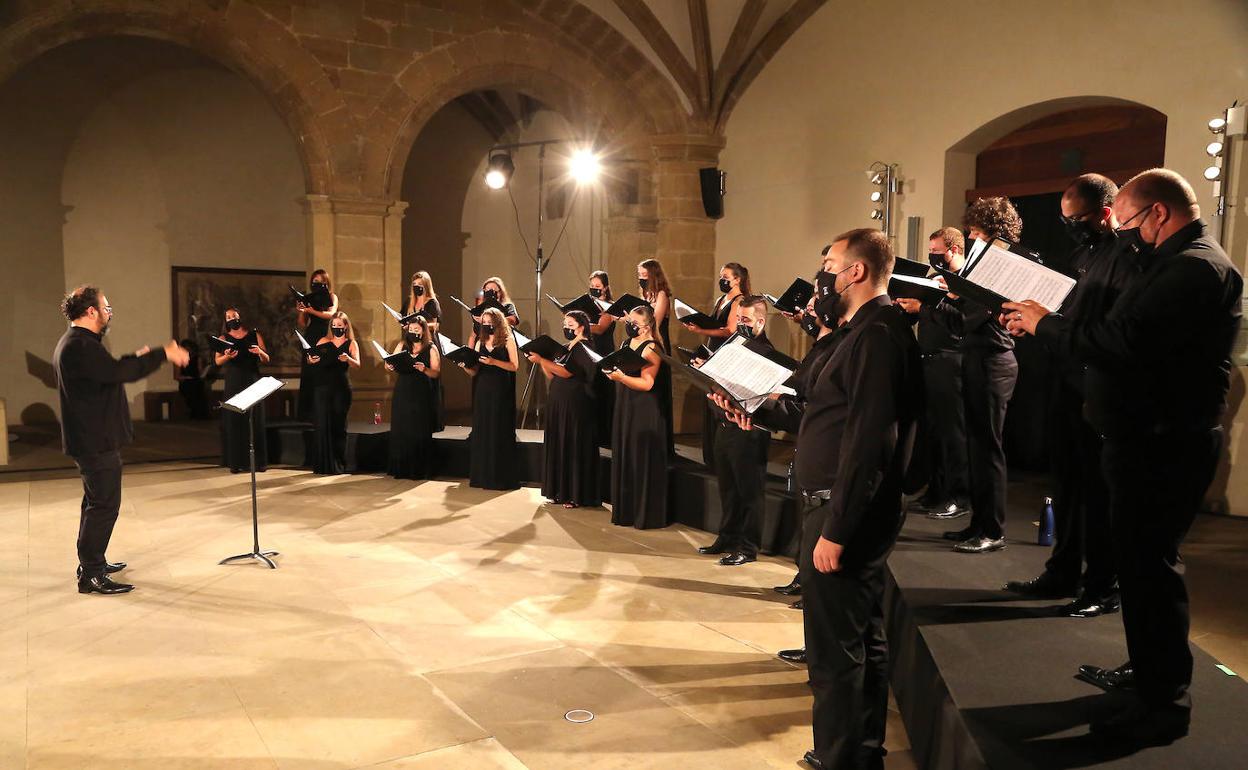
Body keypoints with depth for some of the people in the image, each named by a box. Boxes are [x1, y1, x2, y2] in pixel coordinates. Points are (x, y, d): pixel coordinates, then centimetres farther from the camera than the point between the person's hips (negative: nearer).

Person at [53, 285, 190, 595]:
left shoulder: (73, 343, 14)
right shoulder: (81, 346, -21)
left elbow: (106, 371, 26)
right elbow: (117, 373, -31)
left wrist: (137, 358, 27)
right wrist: (163, 354, -27)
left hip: (91, 438, 11)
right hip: (97, 440, -11)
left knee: (96, 501, 21)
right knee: (104, 504, -6)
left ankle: (91, 561, 32)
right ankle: (91, 575, -1)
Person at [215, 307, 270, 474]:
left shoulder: (254, 335, 9)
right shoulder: (224, 338, 10)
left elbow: (267, 360, 8)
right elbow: (217, 361, -1)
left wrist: (260, 352, -13)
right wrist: (227, 356, -22)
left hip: (253, 383, 0)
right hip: (233, 384, 0)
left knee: (255, 421, -1)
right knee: (234, 422, -3)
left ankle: (258, 461, 2)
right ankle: (236, 462, -1)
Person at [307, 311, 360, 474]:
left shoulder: (351, 344, 4)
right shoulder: (323, 341, 9)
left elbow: (357, 365, -10)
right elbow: (311, 358, 8)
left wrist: (347, 359, -30)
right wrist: (311, 360, -15)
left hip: (341, 387, -1)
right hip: (322, 387, 1)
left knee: (338, 425, 3)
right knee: (322, 424, -2)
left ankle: (338, 465, 12)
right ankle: (323, 464, 6)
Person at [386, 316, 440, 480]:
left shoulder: (431, 348, 2)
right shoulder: (401, 346, 11)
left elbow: (436, 373, -4)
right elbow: (390, 366, 12)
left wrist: (424, 369, -23)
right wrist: (389, 366, -10)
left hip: (422, 396, -3)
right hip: (402, 394, 3)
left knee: (420, 433, -3)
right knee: (400, 432, 3)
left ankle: (420, 470, 7)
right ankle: (401, 469, 12)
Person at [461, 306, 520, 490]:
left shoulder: (508, 340, 0)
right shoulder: (480, 342, 13)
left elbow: (514, 366, -8)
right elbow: (475, 371, 10)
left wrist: (494, 361, -18)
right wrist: (465, 366, -10)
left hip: (500, 391, -5)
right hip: (482, 390, 5)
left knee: (500, 433, -3)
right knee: (481, 432, 4)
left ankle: (501, 477, 3)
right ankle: (482, 476, 11)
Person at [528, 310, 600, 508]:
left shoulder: (584, 347, -10)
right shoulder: (567, 348, 16)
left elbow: (565, 372, -22)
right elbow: (552, 376, 14)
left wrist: (541, 359, -23)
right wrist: (541, 360, 0)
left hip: (575, 406, -9)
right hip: (559, 404, 9)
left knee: (574, 448, -4)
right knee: (559, 447, 10)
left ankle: (577, 496, 2)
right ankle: (561, 491, 19)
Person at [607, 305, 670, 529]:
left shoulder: (651, 348, -13)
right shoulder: (627, 343, 13)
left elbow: (647, 383, -22)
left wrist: (621, 377, -29)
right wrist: (612, 371, 6)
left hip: (644, 412, -9)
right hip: (625, 409, 9)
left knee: (642, 461, -3)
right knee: (624, 459, 12)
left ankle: (646, 515, 6)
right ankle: (625, 511, 22)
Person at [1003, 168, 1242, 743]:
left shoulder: (1194, 268, -20)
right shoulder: (1180, 260, 15)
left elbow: (1123, 341, -29)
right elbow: (1131, 329, 11)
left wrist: (1044, 323, -18)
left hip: (1163, 446, -11)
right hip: (1152, 437, 11)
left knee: (1147, 562, -4)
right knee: (1143, 558, 19)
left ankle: (1163, 702, 9)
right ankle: (1151, 669, 35)